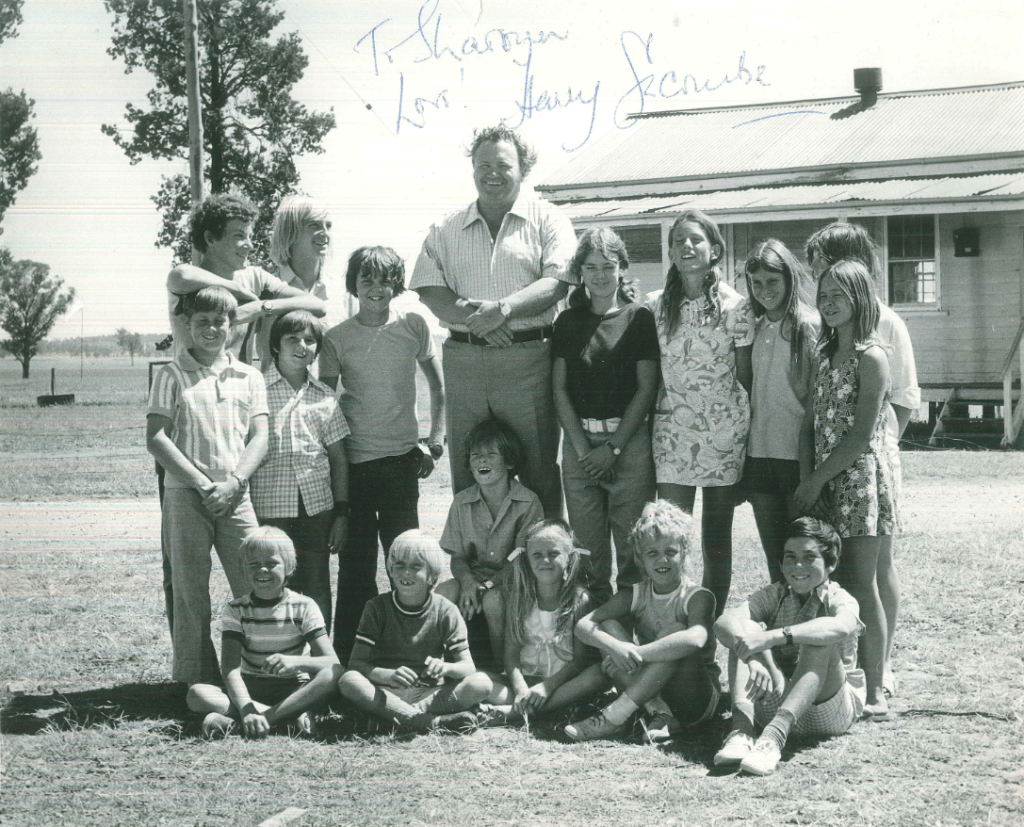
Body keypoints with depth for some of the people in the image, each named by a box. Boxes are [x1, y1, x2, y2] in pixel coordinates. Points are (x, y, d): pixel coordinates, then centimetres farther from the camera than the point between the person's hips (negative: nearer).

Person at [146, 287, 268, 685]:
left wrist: (233, 483, -10)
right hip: (186, 495, -2)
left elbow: (259, 437, 6)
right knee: (190, 593, -1)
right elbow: (155, 439, -4)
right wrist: (203, 484, -11)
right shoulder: (171, 375, 4)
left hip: (236, 496, 2)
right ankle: (195, 681, 5)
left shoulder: (249, 377, 13)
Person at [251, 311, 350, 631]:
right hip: (269, 508, -3)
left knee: (316, 589, 6)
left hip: (317, 507, 3)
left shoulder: (324, 397, 10)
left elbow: (339, 459, 14)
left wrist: (342, 513, 9)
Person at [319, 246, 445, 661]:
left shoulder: (413, 326, 1)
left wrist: (435, 442, 6)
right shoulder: (337, 338, -1)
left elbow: (438, 386, 12)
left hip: (401, 459, 0)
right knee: (355, 564, 3)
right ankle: (348, 655, 10)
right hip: (353, 462, 0)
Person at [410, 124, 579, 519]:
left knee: (539, 472, -2)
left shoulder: (547, 219, 7)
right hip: (464, 359, 3)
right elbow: (429, 290, 4)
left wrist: (505, 308, -22)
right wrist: (472, 316, -14)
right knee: (467, 476, 7)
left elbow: (557, 281, -7)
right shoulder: (447, 231, 16)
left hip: (527, 357, -3)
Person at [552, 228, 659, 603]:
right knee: (587, 540, 3)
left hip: (629, 440, -2)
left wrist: (613, 447, -8)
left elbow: (646, 388, -2)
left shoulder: (639, 318, 2)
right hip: (579, 440, 2)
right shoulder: (568, 322, 10)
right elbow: (559, 389, 6)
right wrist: (581, 447, -5)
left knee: (631, 539, -3)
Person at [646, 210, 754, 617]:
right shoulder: (656, 305, 6)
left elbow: (745, 377, 2)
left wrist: (744, 430, 1)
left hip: (722, 430, -2)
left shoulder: (735, 306, -1)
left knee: (717, 542, 4)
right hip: (671, 428, 2)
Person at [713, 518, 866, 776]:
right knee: (744, 628, -15)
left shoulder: (839, 600, -5)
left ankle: (774, 735, -48)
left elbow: (840, 627, -34)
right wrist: (754, 659, -36)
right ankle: (741, 727, -38)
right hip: (773, 703, 3)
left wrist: (772, 637, -44)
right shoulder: (775, 596, 5)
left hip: (829, 712, -3)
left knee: (819, 640, -29)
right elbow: (724, 622, -16)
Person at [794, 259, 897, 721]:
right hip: (823, 485, 7)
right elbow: (811, 423, 11)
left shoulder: (870, 358, -9)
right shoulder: (825, 355, 13)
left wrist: (816, 480, -12)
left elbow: (861, 436, -14)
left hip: (860, 479, -7)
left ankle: (874, 692, 1)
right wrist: (805, 479, -2)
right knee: (836, 584, 6)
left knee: (861, 586, -5)